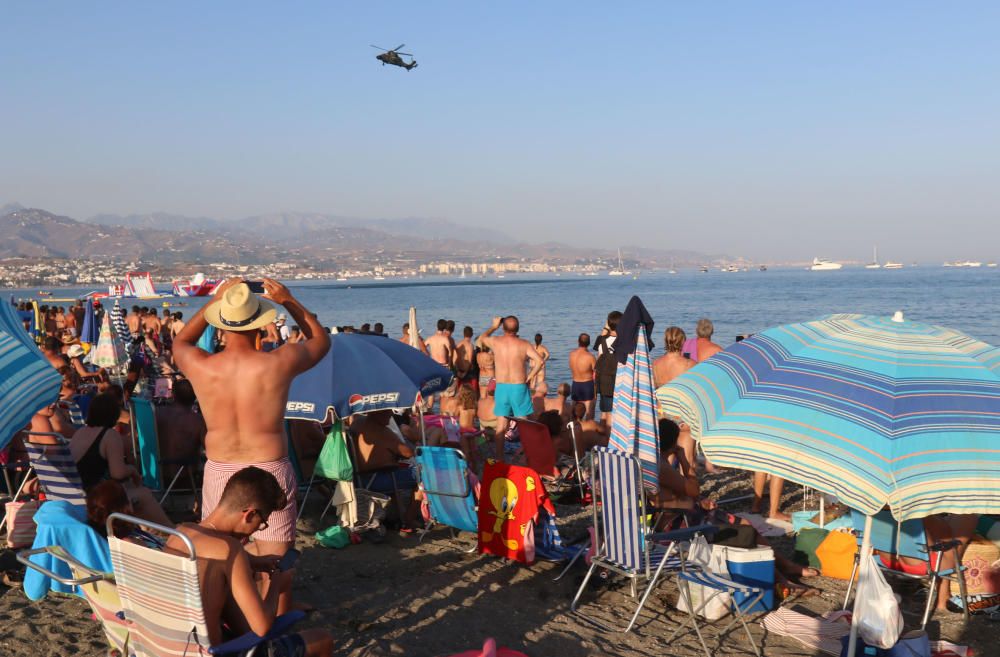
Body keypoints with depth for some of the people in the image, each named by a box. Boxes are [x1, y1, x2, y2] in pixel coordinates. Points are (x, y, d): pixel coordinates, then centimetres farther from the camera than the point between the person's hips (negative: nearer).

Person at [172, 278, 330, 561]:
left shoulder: (201, 367, -8)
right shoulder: (278, 364, -14)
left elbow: (180, 342, 19)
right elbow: (321, 339, 8)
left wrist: (215, 300, 17)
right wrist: (288, 300, 14)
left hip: (218, 471, 2)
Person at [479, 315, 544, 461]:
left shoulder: (496, 342, -2)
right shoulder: (524, 344, -5)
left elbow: (483, 337, 21)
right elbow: (539, 361, -15)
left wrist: (494, 326, 35)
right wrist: (528, 377, -5)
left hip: (501, 387, 1)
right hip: (519, 387, -1)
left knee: (501, 425, 8)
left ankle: (499, 458, 11)